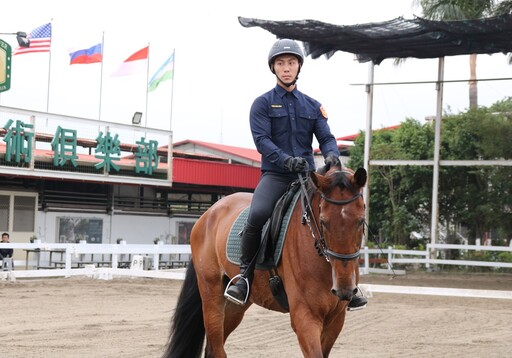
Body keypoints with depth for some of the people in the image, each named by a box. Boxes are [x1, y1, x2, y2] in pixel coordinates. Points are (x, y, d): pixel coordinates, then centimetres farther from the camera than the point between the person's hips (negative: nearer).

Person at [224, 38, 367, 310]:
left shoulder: (313, 106, 15)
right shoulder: (262, 104, 4)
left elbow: (326, 138, 6)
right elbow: (261, 140, -9)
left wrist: (332, 156, -19)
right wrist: (286, 160, -26)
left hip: (307, 175, 4)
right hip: (275, 175, -4)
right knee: (257, 214, -32)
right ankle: (245, 274, -12)